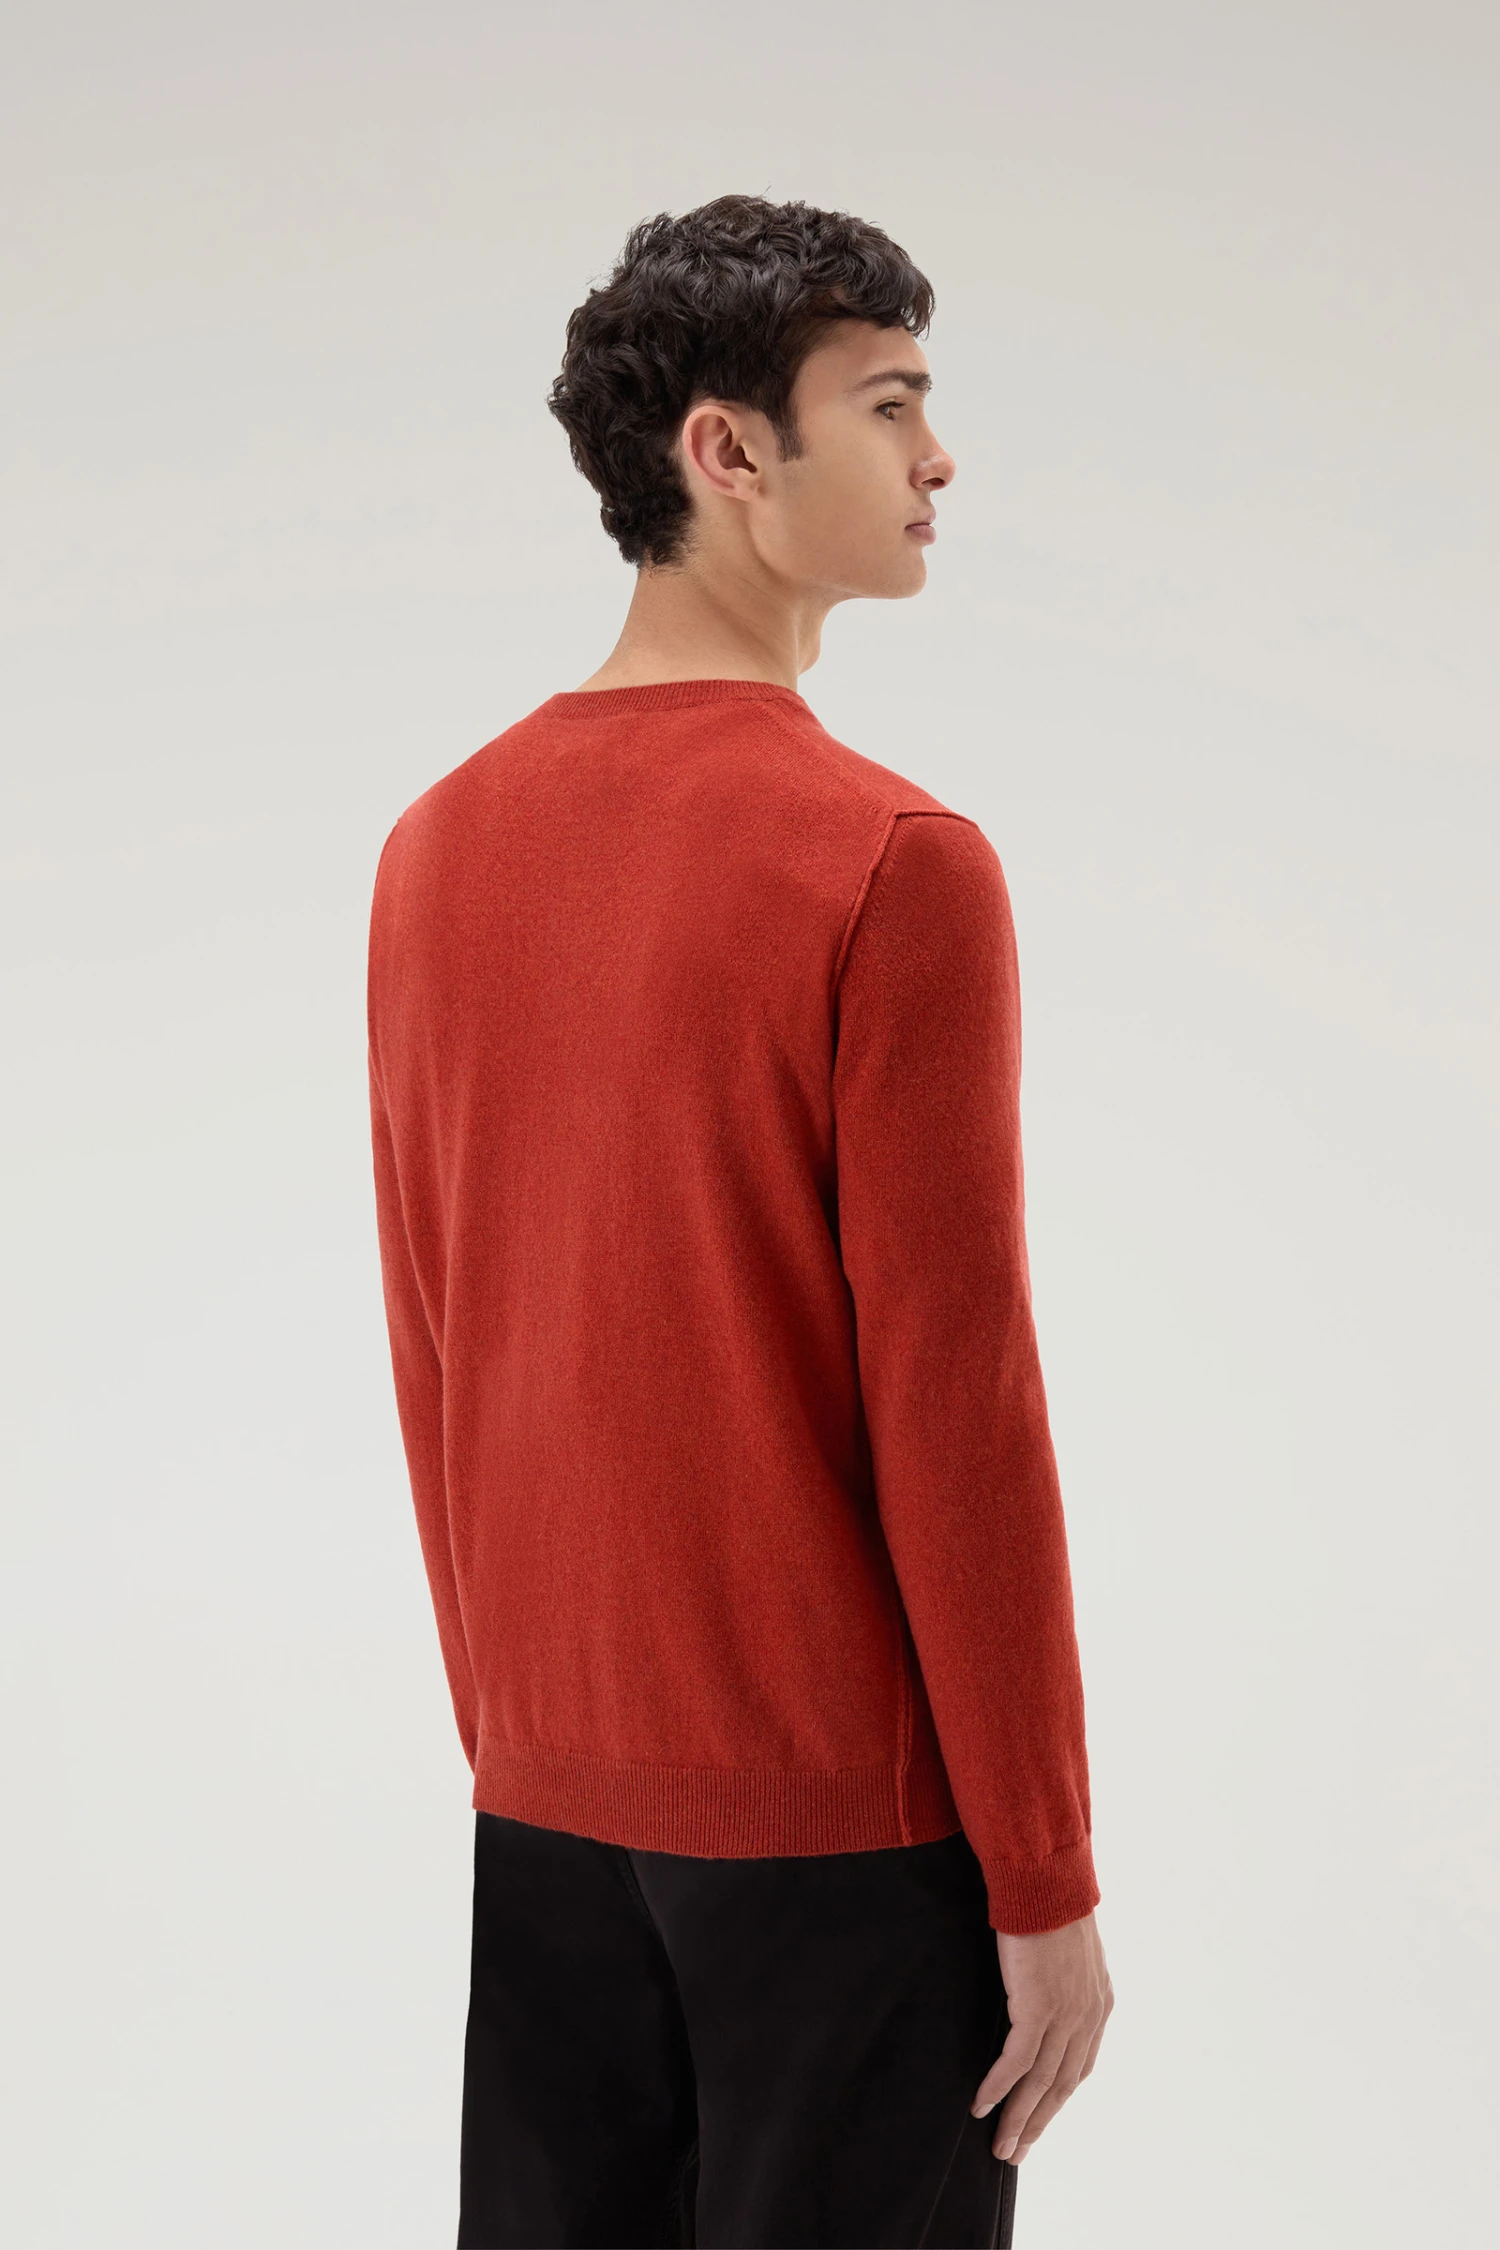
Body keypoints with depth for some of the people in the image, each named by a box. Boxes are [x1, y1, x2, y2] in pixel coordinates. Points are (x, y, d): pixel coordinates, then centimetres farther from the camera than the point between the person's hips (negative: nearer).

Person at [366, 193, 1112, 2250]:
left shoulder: (439, 847, 4)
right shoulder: (890, 865, -16)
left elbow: (425, 1355, 10)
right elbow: (955, 1405, -16)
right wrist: (1048, 1880, -8)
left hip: (543, 1789, 7)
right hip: (843, 1807, -6)